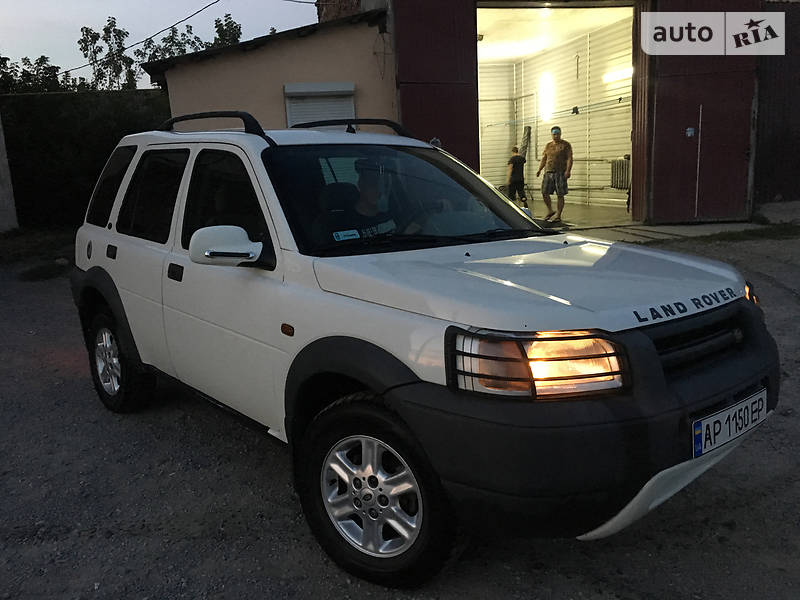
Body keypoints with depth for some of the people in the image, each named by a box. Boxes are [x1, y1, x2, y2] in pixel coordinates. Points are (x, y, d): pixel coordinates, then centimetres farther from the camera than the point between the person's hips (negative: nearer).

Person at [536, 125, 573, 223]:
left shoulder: (565, 145, 2)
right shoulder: (548, 145, 17)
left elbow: (569, 159, -6)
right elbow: (543, 159, 18)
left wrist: (568, 170, -19)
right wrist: (539, 170, 5)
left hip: (560, 173, -5)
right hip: (548, 172, 5)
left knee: (560, 195, -4)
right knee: (544, 193, 1)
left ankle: (558, 216, 2)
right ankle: (550, 211, 20)